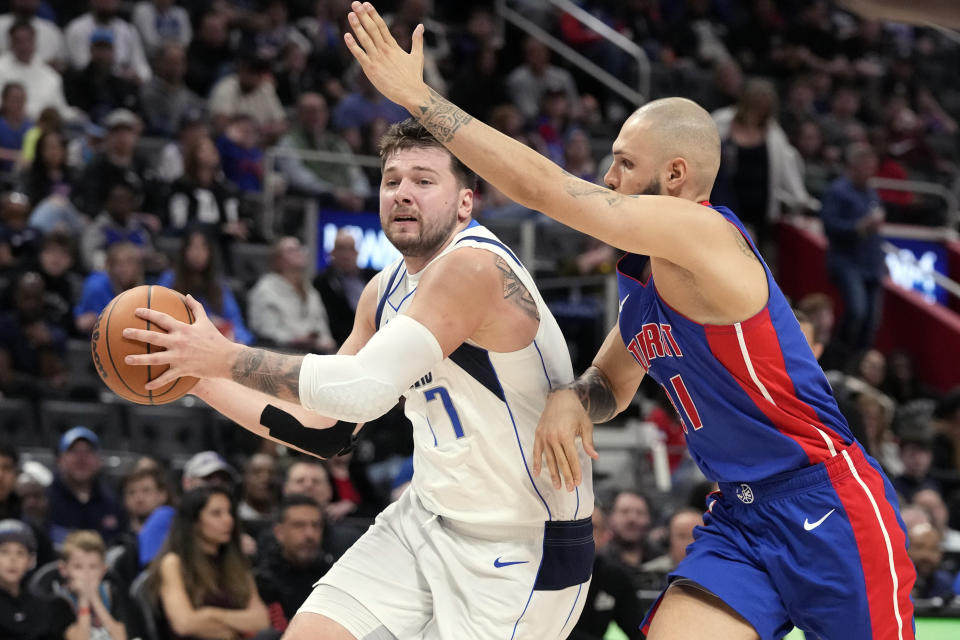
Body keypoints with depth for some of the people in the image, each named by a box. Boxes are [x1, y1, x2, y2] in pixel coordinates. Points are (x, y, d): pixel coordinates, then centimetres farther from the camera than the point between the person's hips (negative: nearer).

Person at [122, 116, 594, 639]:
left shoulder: (475, 267, -22)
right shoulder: (385, 292, 7)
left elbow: (365, 388, -31)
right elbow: (325, 430, 13)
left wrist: (226, 358, -24)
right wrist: (197, 376, 7)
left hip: (526, 550, -8)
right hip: (430, 519, 8)